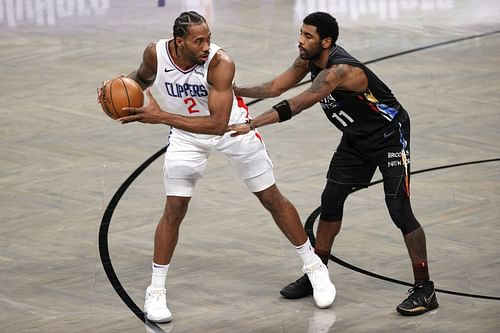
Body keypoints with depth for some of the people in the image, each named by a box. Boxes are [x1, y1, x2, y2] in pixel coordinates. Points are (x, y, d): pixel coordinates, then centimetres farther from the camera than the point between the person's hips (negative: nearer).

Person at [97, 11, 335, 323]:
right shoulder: (156, 53, -23)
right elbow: (144, 77, 4)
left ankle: (314, 266, 21)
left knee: (272, 198, 5)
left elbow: (218, 124, -40)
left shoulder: (221, 63, -35)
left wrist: (161, 116, -44)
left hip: (232, 125, -2)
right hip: (186, 134, 2)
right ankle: (156, 292, 7)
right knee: (174, 209, -4)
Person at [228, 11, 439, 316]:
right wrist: (233, 90, -8)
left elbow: (297, 104, -42)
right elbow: (276, 88, 2)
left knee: (399, 210, -12)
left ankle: (425, 290, -6)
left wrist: (252, 125, -45)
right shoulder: (310, 59, -7)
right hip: (356, 137, 9)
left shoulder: (339, 70, -35)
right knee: (331, 200, 6)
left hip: (389, 134, -9)